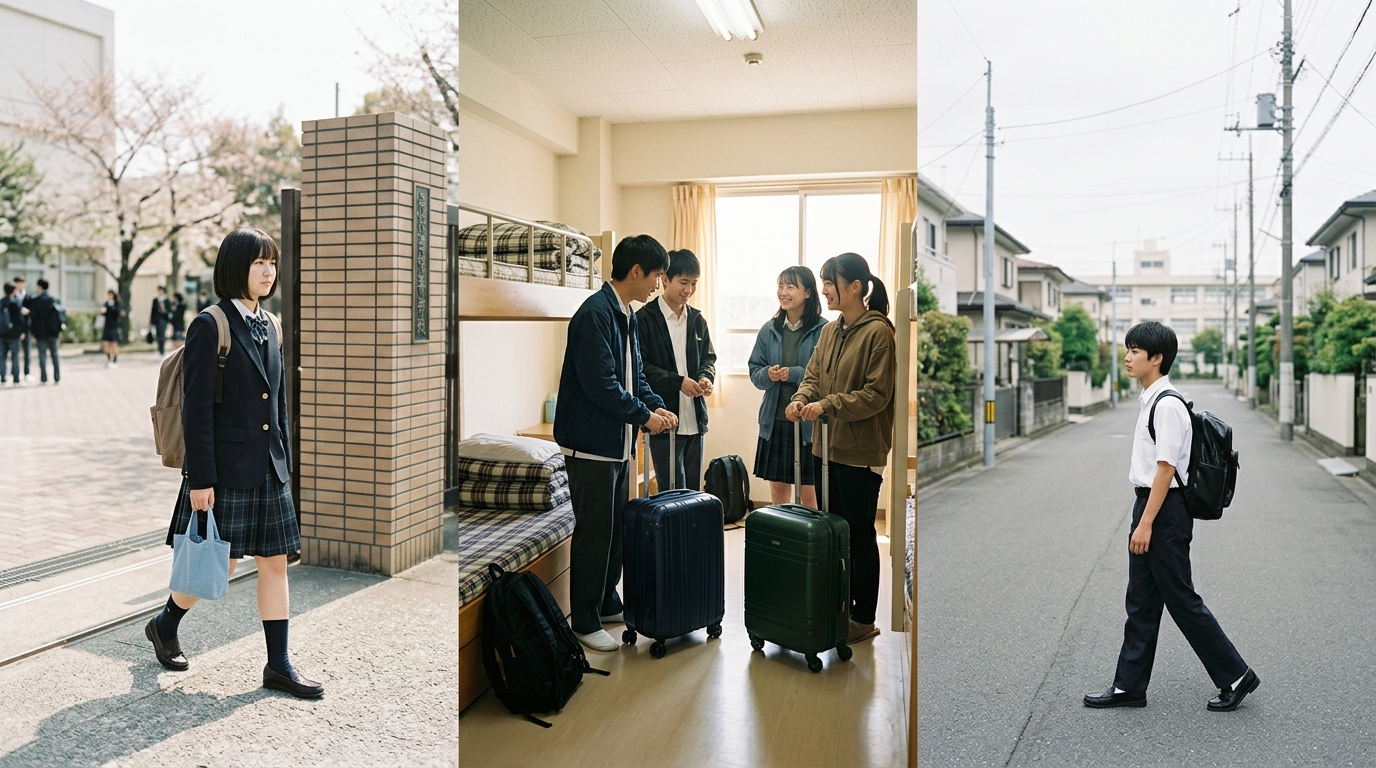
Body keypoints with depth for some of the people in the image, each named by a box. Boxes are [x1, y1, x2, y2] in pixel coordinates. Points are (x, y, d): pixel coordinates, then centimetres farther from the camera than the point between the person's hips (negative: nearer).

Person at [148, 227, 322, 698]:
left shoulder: (269, 327, 11)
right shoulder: (210, 326, -10)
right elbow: (196, 408, -13)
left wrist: (285, 463, 15)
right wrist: (200, 479, -16)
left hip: (267, 468, 7)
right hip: (225, 468, -6)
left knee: (275, 562, 6)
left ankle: (278, 666, 14)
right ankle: (164, 626, 35)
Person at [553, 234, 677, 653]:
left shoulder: (626, 316, 12)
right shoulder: (596, 313, -18)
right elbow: (601, 384, -23)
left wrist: (657, 405, 2)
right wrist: (644, 415, -14)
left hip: (618, 442, 9)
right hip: (591, 442, -9)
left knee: (616, 528, 17)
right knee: (593, 533, 0)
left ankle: (607, 604, 31)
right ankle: (584, 621, 13)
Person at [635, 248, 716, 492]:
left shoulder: (697, 320, 13)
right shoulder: (644, 319, -7)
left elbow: (709, 357, 18)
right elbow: (640, 367, -12)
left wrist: (706, 377, -4)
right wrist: (678, 382, -20)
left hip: (695, 419, 6)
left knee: (694, 490, 12)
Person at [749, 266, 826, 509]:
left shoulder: (823, 330, -8)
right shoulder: (769, 330, 6)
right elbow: (754, 372, 10)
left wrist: (793, 374, -21)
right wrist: (768, 374, -11)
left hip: (810, 422, -4)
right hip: (775, 420, 5)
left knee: (810, 494, 4)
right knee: (777, 490, 15)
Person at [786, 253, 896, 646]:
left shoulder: (878, 332, -13)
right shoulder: (830, 331, 11)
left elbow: (876, 394, -17)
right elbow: (813, 375, 13)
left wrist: (827, 405, -21)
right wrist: (801, 398, -8)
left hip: (861, 451, -8)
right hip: (827, 446, 8)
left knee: (859, 535, 2)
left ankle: (864, 620, 16)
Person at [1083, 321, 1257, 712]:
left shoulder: (1167, 405, -18)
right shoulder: (1150, 400, 12)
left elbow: (1165, 468, -21)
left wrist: (1146, 523, -20)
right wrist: (1142, 519, 19)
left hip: (1165, 510, -10)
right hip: (1149, 504, 10)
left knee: (1181, 600, 2)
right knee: (1140, 602, 13)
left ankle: (1235, 676, 19)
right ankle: (1129, 686, 20)